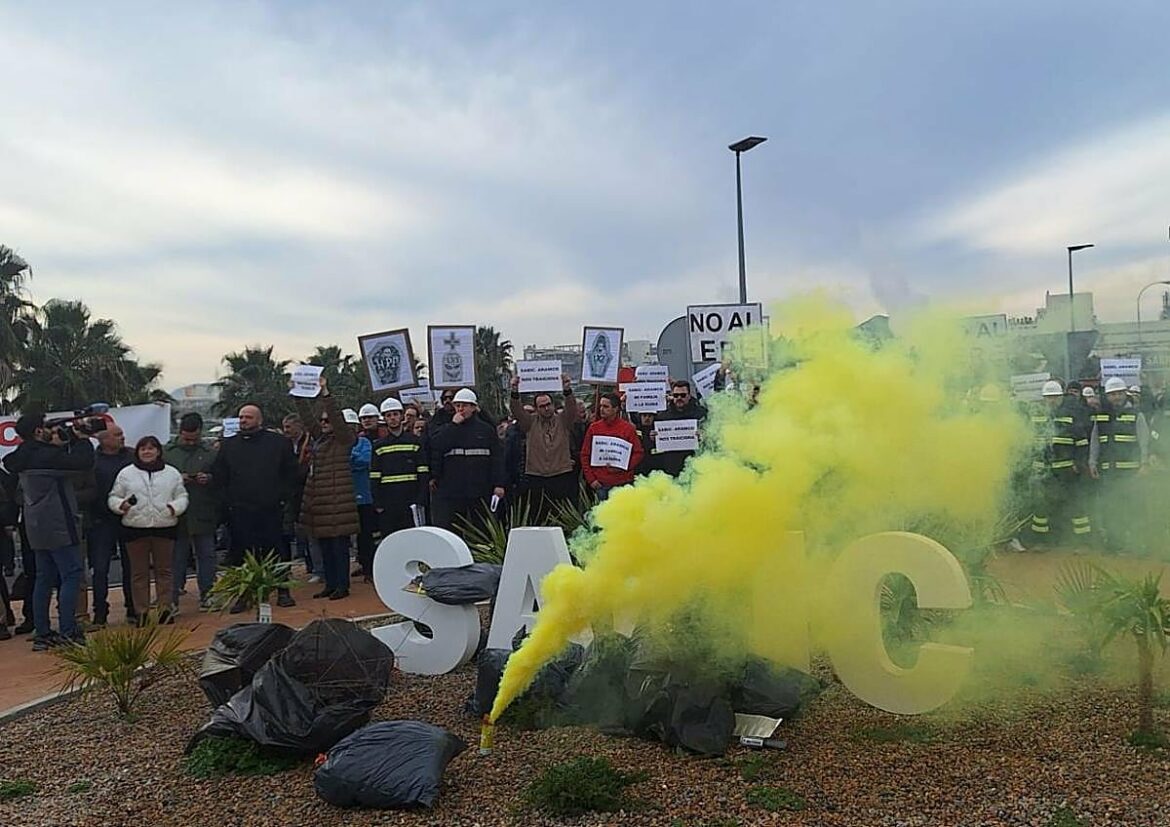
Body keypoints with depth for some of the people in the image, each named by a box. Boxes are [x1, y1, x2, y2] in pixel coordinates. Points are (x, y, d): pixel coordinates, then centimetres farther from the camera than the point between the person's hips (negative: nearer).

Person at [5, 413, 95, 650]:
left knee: (45, 578, 12)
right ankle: (67, 632, -8)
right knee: (71, 575, -6)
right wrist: (82, 439, -4)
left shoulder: (26, 456, 11)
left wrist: (72, 436, 9)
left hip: (38, 528, 10)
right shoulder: (46, 456, -18)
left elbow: (62, 458, 18)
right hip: (58, 527, -9)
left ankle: (42, 634, 16)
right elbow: (84, 463, -19)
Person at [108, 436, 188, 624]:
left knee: (164, 570, 6)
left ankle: (166, 608, 14)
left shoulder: (172, 473, 7)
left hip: (165, 527, 0)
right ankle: (141, 611, 15)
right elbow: (113, 497, 8)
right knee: (139, 572, 6)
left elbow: (182, 496, 9)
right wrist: (121, 505, -13)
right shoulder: (126, 473, 6)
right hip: (135, 528, 0)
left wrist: (175, 507, -12)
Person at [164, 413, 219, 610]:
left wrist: (209, 479, -14)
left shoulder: (211, 453, 7)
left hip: (204, 514, 0)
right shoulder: (166, 453, 7)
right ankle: (172, 597, 12)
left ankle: (206, 593, 15)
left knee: (206, 555, 6)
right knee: (176, 557, 6)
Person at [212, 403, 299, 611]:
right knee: (241, 554, 4)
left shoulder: (279, 443, 4)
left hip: (272, 510, -2)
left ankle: (283, 592, 12)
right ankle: (243, 595, 13)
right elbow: (218, 477, 13)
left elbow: (291, 473, 7)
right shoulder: (229, 446, 10)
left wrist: (282, 498, 0)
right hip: (240, 512, 2)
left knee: (277, 551, 2)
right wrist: (229, 501, 3)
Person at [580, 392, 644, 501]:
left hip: (623, 484, -1)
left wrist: (622, 467, -14)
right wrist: (590, 479, -1)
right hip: (600, 484, 2)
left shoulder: (628, 428, 0)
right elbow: (585, 454, 7)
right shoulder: (593, 427, 5)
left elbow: (638, 453, 0)